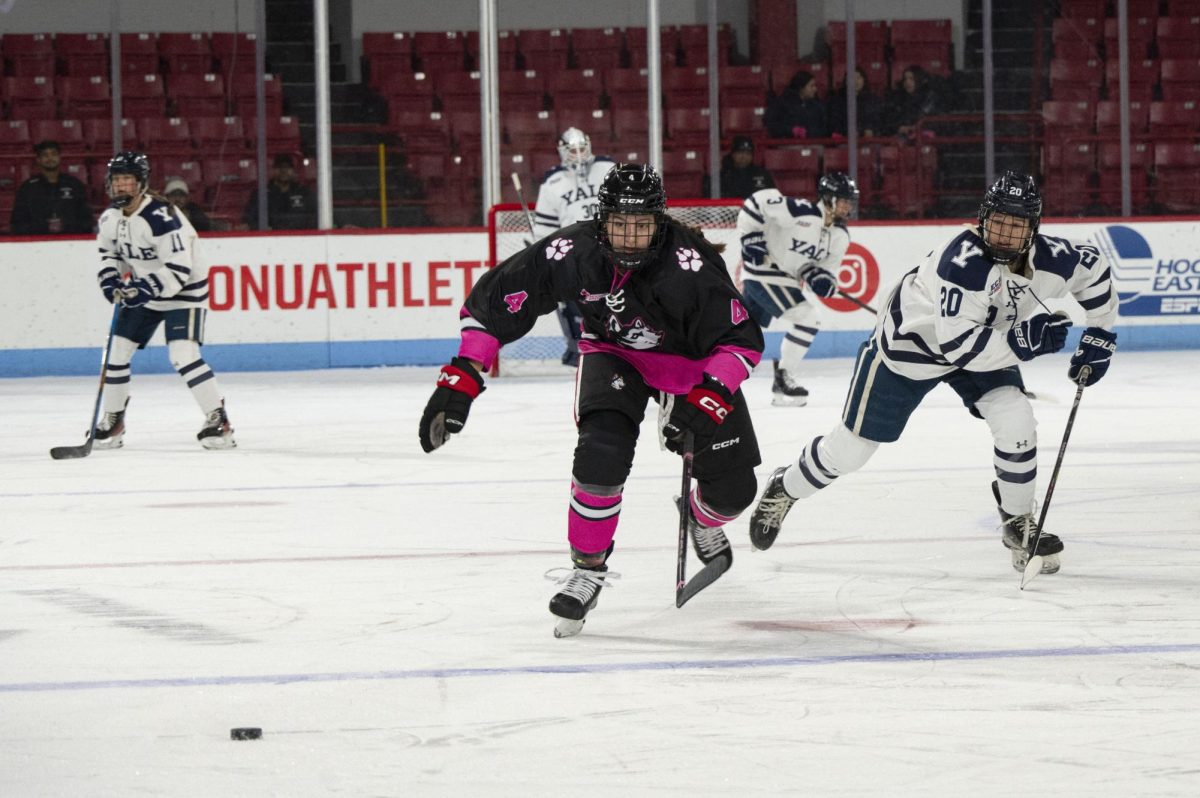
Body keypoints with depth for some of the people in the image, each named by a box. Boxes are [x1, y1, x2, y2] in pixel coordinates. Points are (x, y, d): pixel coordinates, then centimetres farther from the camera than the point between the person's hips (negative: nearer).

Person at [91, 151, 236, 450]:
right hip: (143, 291, 8)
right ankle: (112, 421, 20)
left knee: (183, 355, -21)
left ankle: (218, 420, -13)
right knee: (117, 351, 4)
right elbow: (109, 252, 16)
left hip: (183, 291, -8)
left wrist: (148, 288, -37)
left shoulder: (162, 218, -28)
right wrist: (110, 279, -3)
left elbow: (179, 270, -29)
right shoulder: (111, 218, -4)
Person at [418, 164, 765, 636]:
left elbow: (741, 341, -29)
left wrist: (702, 404, -40)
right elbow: (490, 302, -19)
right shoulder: (573, 254, -28)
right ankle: (588, 567, -5)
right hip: (613, 353, 0)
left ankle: (704, 521, 36)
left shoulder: (688, 265, -34)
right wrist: (460, 381, -25)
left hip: (693, 360, 0)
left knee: (733, 487, -3)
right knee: (602, 450, -27)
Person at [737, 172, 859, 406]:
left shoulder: (840, 237, 1)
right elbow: (756, 202, -20)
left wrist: (822, 279, -17)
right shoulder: (801, 213, -24)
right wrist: (752, 238, -22)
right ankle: (783, 379, -4)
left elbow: (829, 268, 6)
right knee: (808, 318, -14)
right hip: (763, 271, -9)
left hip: (786, 278, 9)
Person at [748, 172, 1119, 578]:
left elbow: (1093, 268, 1)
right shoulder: (963, 262, -40)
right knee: (852, 447, 5)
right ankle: (785, 487, 34)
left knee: (1016, 419, -17)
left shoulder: (1051, 258, -22)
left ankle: (1019, 524, 4)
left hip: (986, 344, 5)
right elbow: (957, 346, -41)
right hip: (909, 343, -5)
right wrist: (1022, 342, -43)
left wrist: (1099, 338, 0)